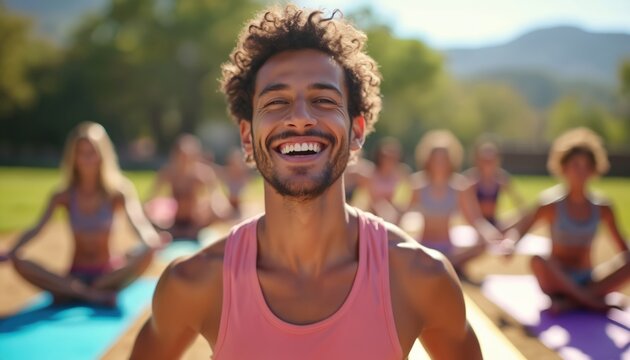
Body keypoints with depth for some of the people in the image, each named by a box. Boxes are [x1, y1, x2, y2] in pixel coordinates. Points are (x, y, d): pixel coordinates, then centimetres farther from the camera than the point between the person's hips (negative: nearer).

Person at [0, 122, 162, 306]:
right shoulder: (64, 197, 1)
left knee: (147, 252, -30)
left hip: (107, 273, -1)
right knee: (18, 262, -22)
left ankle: (71, 292, -30)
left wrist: (152, 240, -44)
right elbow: (36, 229, -10)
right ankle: (93, 294, -34)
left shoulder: (115, 195, -4)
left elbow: (138, 223, -20)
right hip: (75, 274, 1)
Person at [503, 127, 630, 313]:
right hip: (558, 281, -3)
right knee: (537, 260, -35)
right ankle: (589, 299, -28)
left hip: (587, 280, 4)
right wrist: (509, 243, -37)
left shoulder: (602, 208, 2)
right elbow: (518, 229, -15)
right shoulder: (551, 205, -7)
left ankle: (571, 299, -26)